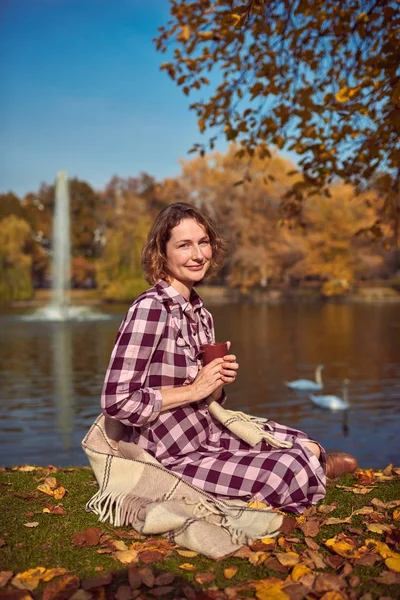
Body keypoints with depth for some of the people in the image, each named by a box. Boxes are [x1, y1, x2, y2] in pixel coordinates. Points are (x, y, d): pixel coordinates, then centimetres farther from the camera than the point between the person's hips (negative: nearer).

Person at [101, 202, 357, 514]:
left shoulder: (201, 314, 4)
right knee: (292, 470, -15)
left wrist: (218, 382, -8)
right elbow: (116, 401, -23)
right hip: (171, 460, -7)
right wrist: (194, 390, -19)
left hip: (207, 436, 8)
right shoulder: (150, 309, -20)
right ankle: (316, 468, 13)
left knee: (308, 447, 1)